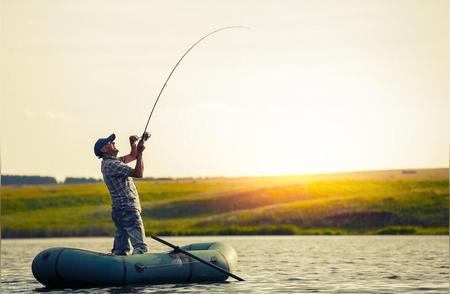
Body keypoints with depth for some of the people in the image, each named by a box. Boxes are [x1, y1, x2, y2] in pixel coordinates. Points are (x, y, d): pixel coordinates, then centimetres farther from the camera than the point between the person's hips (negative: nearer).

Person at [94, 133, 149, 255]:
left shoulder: (112, 162, 17)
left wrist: (133, 144, 12)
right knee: (141, 247, -16)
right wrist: (140, 152, -13)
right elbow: (138, 173, -19)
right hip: (128, 210, -10)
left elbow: (132, 157, 31)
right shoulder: (111, 165, -14)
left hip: (119, 211, 10)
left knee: (120, 250, 9)